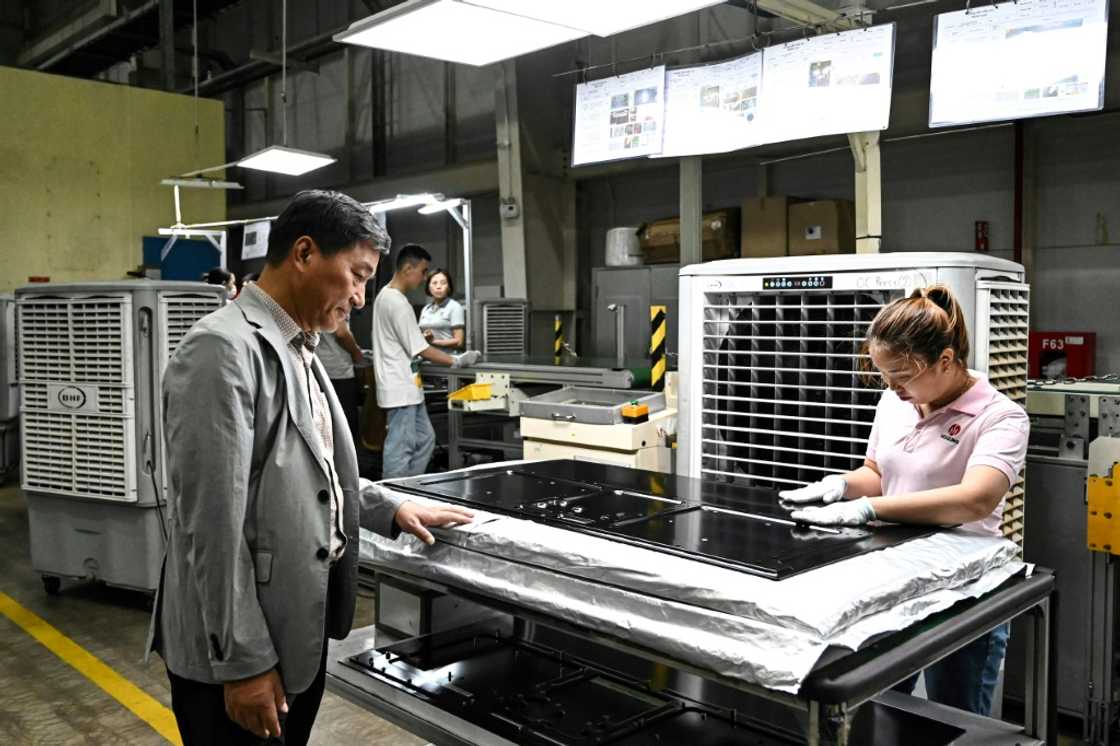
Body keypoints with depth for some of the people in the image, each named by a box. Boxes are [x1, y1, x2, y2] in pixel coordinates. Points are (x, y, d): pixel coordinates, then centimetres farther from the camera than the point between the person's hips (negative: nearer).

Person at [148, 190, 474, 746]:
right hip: (240, 654, -9)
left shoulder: (298, 350, 11)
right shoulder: (223, 349, -20)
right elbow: (212, 524, -22)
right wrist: (243, 663, -19)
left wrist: (390, 512, 12)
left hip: (301, 633, 9)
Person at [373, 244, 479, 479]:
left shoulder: (385, 295, 13)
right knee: (400, 449, -4)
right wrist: (458, 361, -11)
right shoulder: (398, 303, -19)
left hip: (407, 388, 11)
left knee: (425, 439, 15)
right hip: (400, 389, -11)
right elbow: (421, 349, -18)